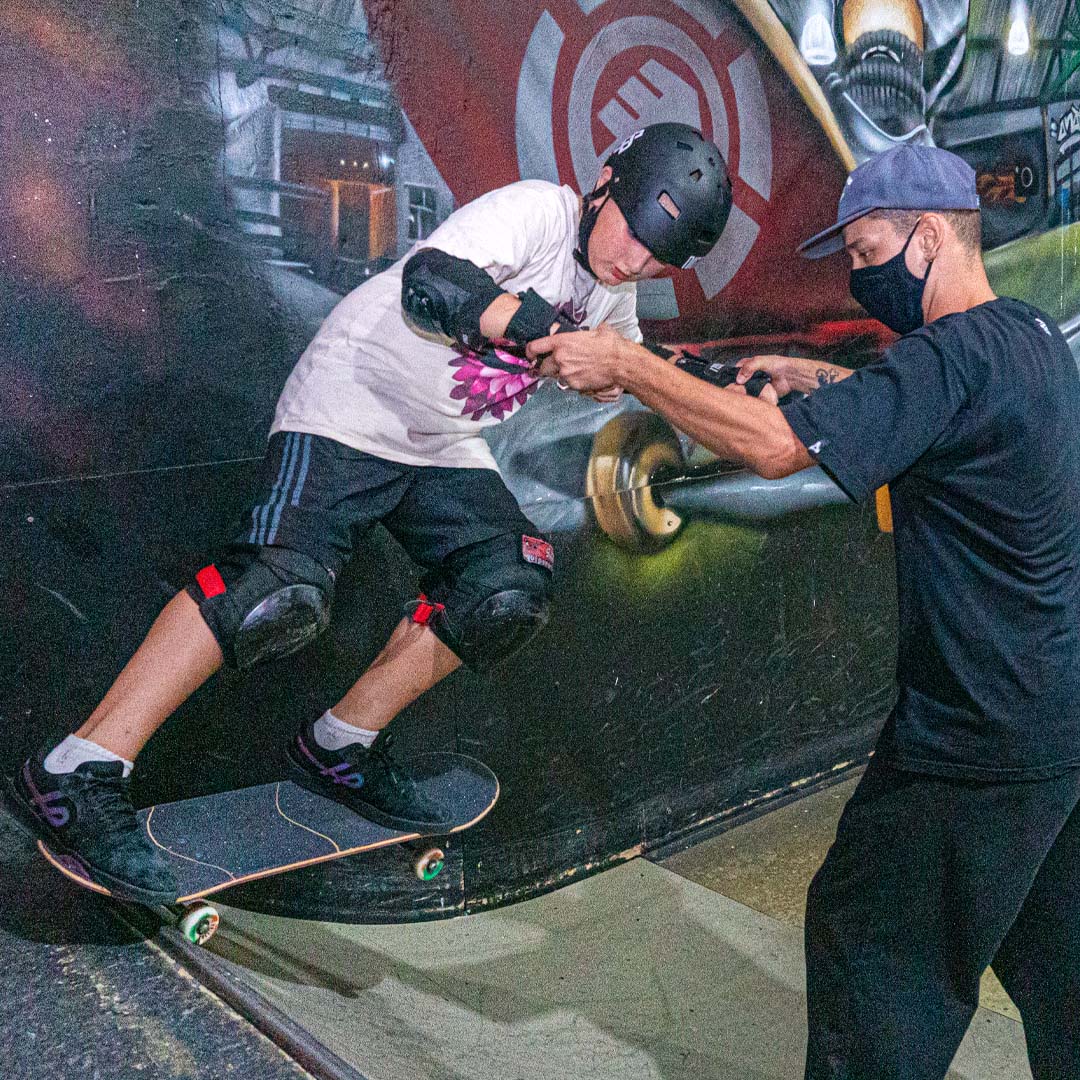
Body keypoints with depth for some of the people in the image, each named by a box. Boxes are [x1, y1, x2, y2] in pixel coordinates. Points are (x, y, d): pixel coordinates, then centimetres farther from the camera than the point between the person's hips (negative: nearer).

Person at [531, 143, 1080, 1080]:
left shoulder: (958, 353, -22)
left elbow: (776, 446, -29)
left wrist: (623, 362, -20)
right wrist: (814, 376, 11)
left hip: (978, 743, -9)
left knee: (866, 936, 5)